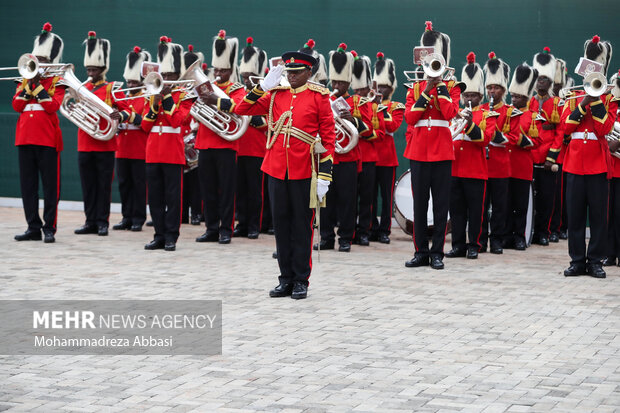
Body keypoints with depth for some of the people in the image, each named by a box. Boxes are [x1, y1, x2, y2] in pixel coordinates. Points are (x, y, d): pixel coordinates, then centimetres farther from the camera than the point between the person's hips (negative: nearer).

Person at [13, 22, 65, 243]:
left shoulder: (57, 81, 2)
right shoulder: (25, 80, 15)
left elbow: (52, 106, -13)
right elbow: (17, 105, 3)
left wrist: (38, 85, -14)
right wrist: (29, 85, -7)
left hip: (47, 140, -5)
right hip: (25, 138, 5)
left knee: (50, 186, -1)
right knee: (27, 185, 5)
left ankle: (49, 228, 3)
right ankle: (33, 227, 11)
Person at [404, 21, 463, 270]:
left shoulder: (451, 87, 4)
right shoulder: (415, 87, 8)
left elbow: (450, 112, -14)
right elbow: (409, 118, -4)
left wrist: (440, 85, -12)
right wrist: (426, 92, -10)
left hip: (442, 151, -2)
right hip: (419, 151, 2)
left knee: (441, 203, 0)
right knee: (419, 202, 4)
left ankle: (437, 252, 6)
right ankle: (421, 251, 11)